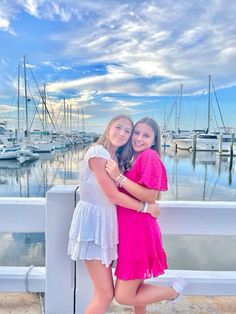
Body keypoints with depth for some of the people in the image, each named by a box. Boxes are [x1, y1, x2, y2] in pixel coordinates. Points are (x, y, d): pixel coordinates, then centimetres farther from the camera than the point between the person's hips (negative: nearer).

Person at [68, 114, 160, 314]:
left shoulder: (115, 157, 12)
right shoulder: (98, 152, -16)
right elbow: (113, 195, -18)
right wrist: (146, 207, -10)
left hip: (106, 222, 9)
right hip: (93, 221, -9)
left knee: (104, 292, 17)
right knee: (106, 294, -2)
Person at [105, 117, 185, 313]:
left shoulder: (150, 157, -13)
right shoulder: (130, 159, 12)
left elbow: (150, 197, -22)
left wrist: (119, 177, -23)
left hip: (139, 232, -8)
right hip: (128, 230, 8)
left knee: (124, 296, 2)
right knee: (135, 286, 23)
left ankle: (174, 290, 20)